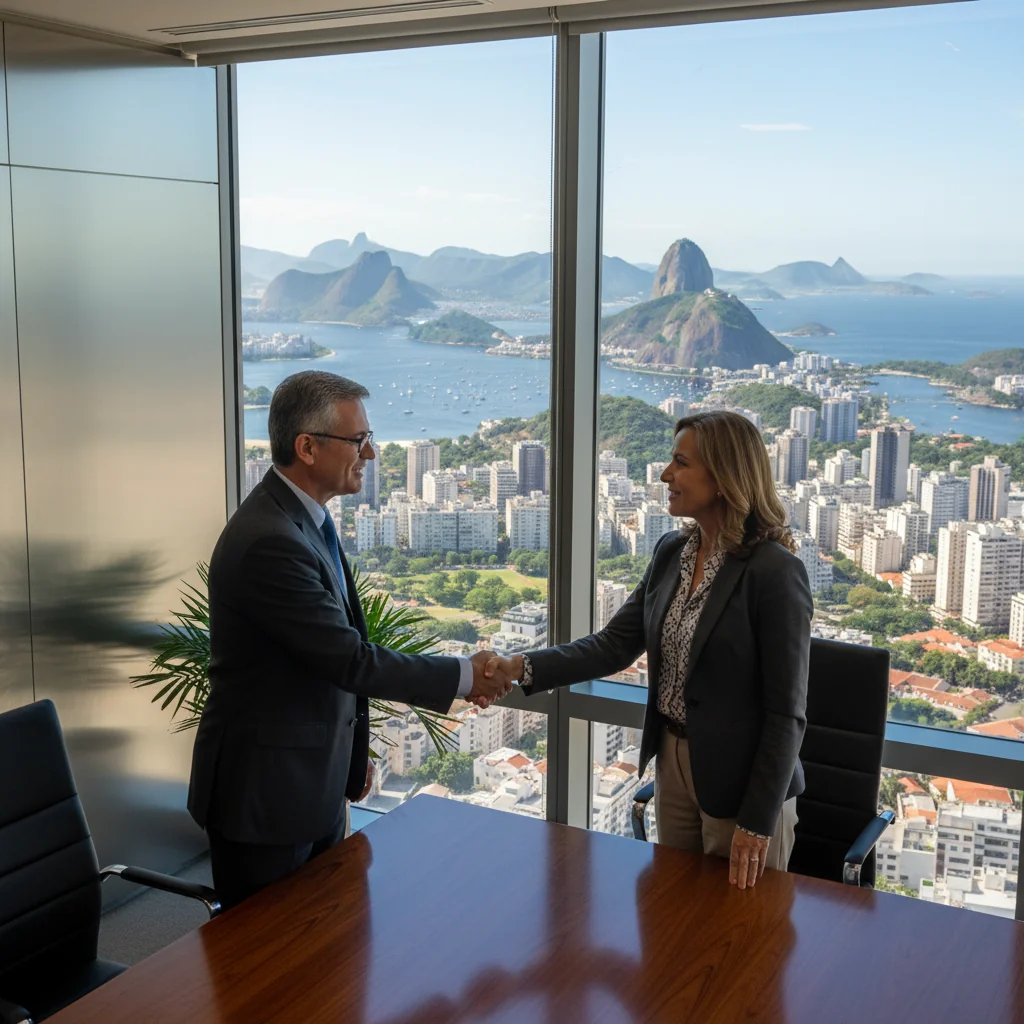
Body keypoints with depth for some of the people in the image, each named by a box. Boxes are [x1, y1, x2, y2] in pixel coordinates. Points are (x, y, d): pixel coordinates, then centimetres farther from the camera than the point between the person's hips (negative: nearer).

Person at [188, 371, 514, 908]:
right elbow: (350, 658, -24)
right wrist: (461, 677, -15)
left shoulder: (304, 519, 7)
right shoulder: (268, 541, -26)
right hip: (264, 793, -9)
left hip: (318, 783, 9)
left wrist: (350, 752, 18)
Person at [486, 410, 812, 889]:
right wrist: (524, 667, -12)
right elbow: (615, 644, 1)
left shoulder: (775, 571, -20)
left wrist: (758, 821, -16)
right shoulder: (671, 552, 1)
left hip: (740, 781, -6)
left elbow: (786, 711, -17)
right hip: (673, 764, 7)